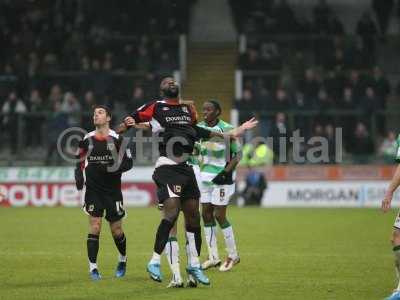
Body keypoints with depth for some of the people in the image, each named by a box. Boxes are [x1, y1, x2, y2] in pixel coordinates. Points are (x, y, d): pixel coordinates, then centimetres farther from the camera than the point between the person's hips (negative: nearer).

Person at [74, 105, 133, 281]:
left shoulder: (117, 139, -5)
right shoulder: (87, 139, 4)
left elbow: (128, 162, -3)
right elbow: (80, 161, 14)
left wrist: (113, 168, -20)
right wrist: (79, 176, -3)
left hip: (113, 189, -1)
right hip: (93, 189, 1)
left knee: (116, 230, 5)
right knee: (95, 226, -10)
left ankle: (122, 259, 33)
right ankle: (93, 267, -7)